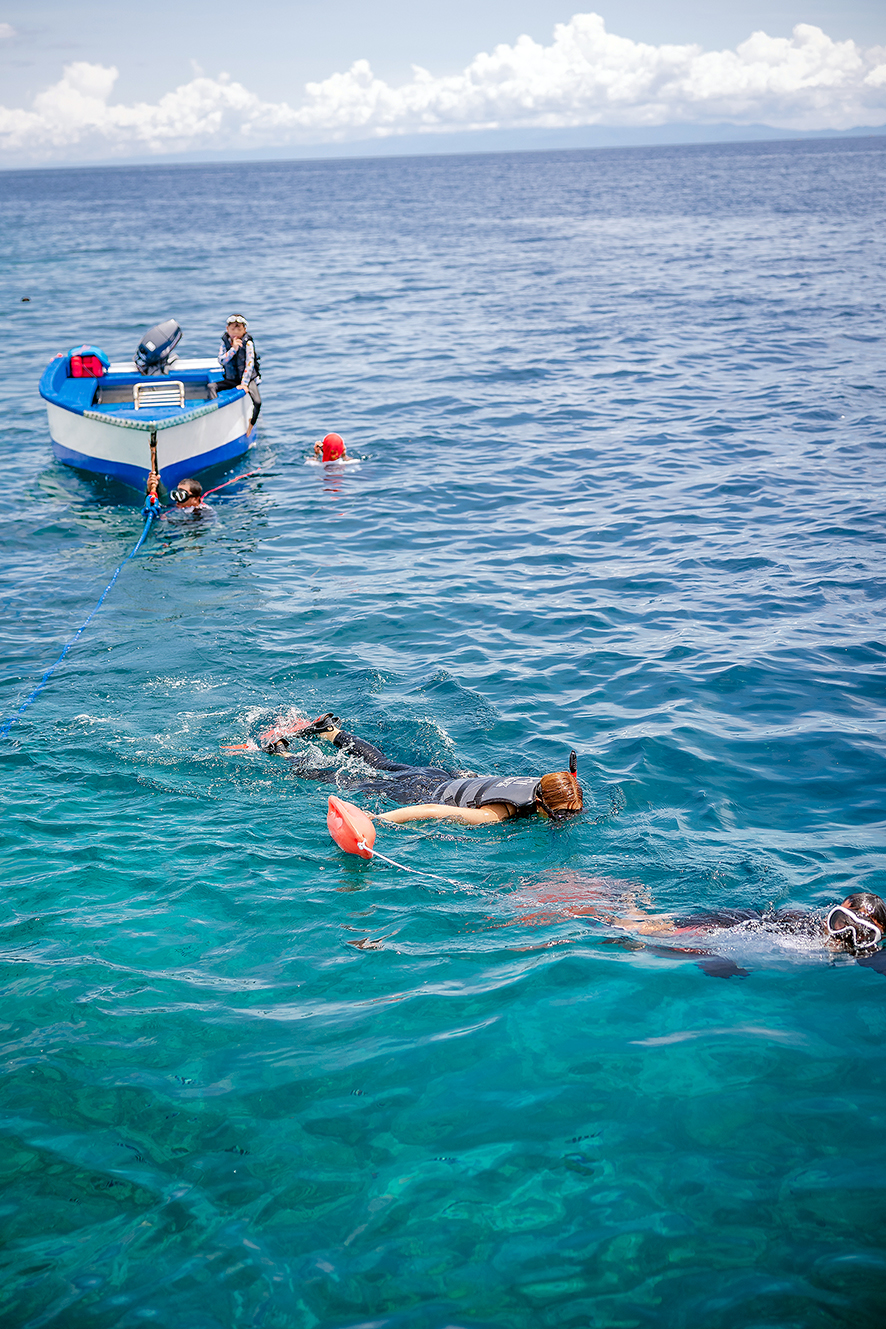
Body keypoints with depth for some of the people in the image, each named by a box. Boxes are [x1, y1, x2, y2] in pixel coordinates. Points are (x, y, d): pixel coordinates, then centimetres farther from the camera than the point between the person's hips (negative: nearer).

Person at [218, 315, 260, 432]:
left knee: (257, 402, -26)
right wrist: (234, 349, -28)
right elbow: (221, 360, -15)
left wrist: (244, 383, -24)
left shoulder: (248, 343, -11)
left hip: (248, 378, -3)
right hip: (231, 379, 3)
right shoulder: (225, 342, -2)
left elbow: (249, 364, -16)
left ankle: (250, 426, -6)